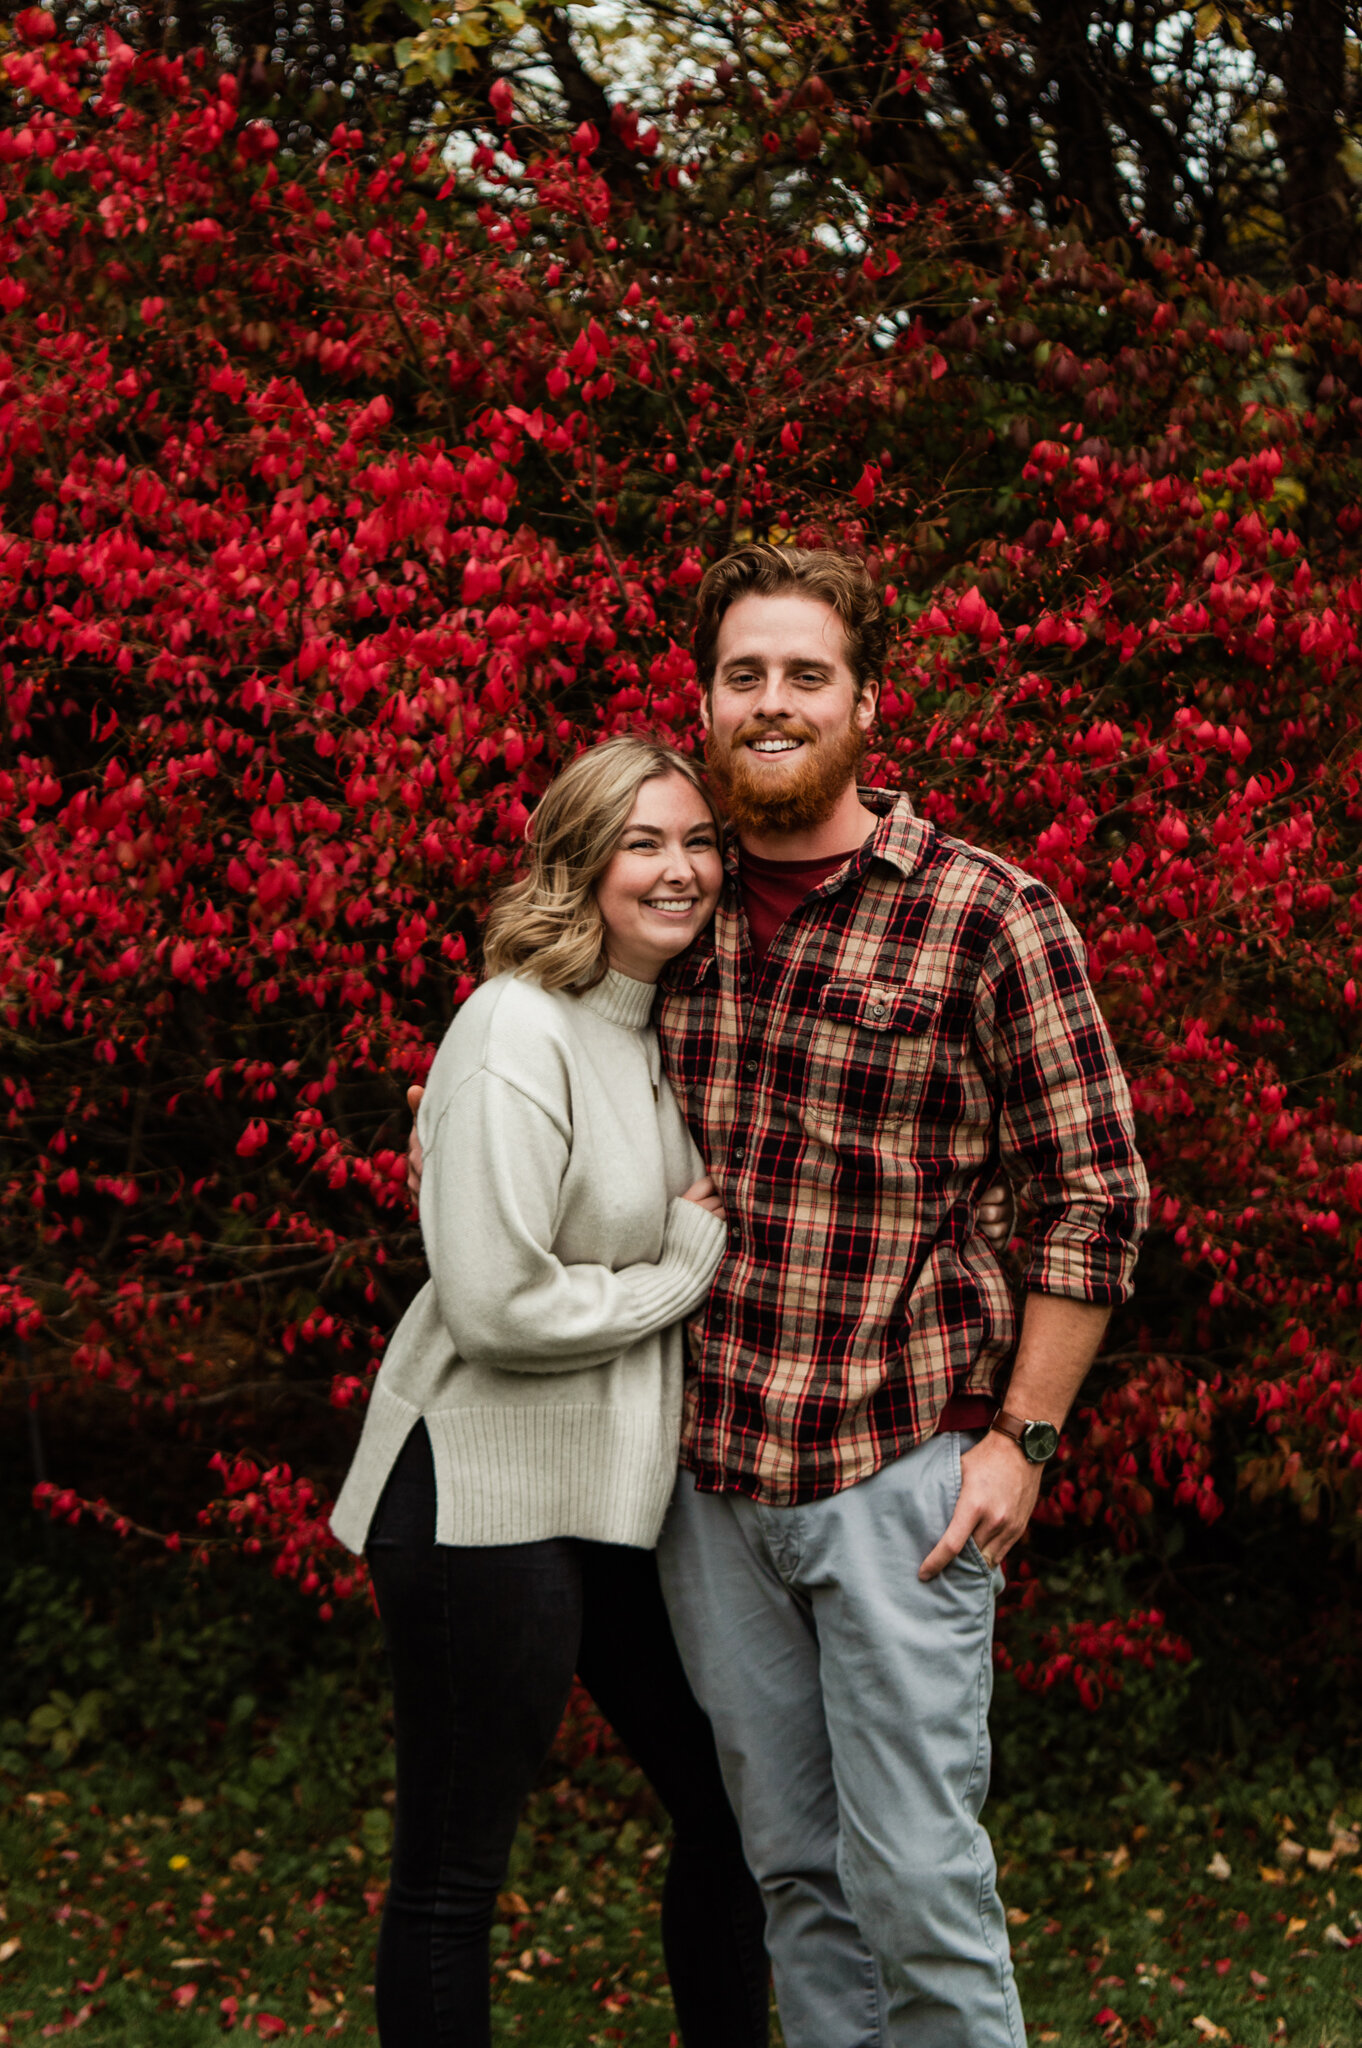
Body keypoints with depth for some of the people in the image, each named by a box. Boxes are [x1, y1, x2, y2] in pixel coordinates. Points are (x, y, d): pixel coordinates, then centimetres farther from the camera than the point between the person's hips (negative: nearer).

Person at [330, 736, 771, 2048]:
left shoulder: (670, 1028, 11)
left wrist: (703, 1244, 5)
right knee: (452, 1875, 3)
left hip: (628, 1494, 9)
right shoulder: (519, 1031, -16)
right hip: (490, 1496, -9)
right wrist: (684, 1272, -10)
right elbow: (497, 1306, -22)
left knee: (729, 1811, 16)